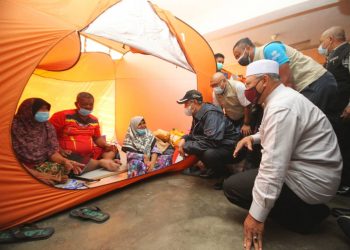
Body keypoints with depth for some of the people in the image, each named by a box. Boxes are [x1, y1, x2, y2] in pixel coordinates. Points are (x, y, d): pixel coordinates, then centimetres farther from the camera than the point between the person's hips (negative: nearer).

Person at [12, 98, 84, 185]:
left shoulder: (47, 126, 1)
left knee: (64, 168, -20)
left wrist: (65, 161, -21)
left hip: (43, 164, 5)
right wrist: (35, 174, -20)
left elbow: (52, 151, 0)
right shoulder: (15, 127, -13)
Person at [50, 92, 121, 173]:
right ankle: (102, 162, -21)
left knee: (112, 148, -1)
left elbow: (97, 138, 19)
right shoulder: (63, 116, -6)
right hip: (70, 155, -6)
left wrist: (106, 145, -2)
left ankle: (106, 161, -32)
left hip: (91, 153, 6)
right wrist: (59, 149, -17)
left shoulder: (94, 120, 10)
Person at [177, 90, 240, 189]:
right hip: (215, 144, 9)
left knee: (209, 154, -37)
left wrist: (186, 147, -26)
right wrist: (184, 139, -9)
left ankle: (225, 175, -4)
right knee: (188, 143, 1)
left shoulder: (211, 113, -26)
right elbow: (194, 134, 14)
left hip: (229, 147, -9)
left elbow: (211, 141, -35)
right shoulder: (198, 114, 2)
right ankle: (212, 169, 12)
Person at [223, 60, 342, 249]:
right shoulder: (281, 97, 6)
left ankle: (303, 215, -2)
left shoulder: (281, 107, -26)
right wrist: (253, 137, 4)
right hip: (307, 169, 10)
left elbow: (273, 165, -31)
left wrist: (256, 216, -25)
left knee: (231, 186, -9)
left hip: (310, 181, -10)